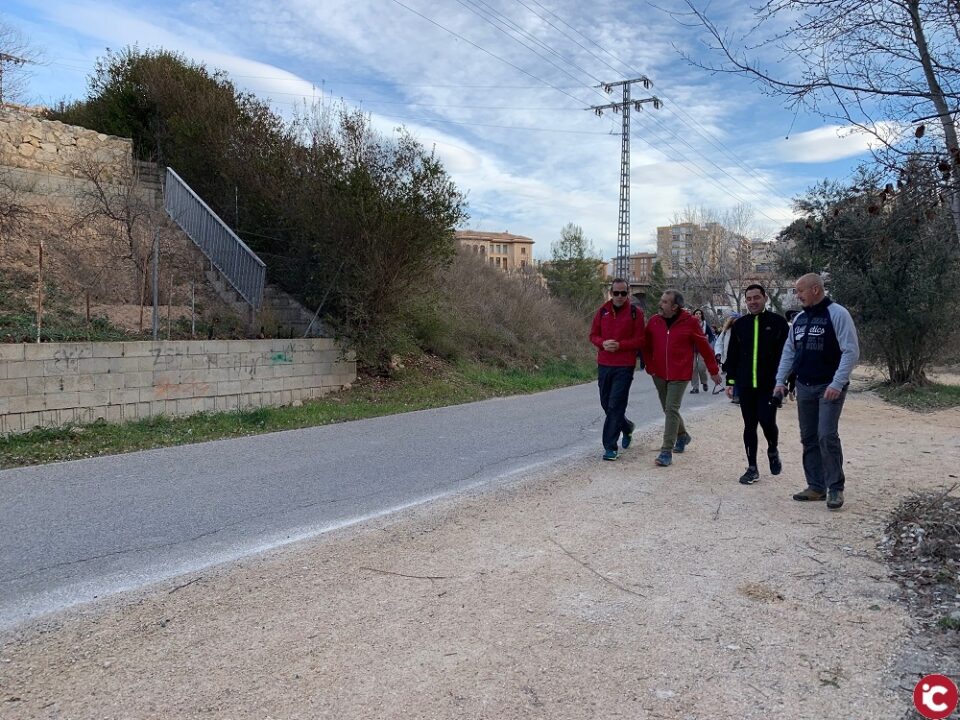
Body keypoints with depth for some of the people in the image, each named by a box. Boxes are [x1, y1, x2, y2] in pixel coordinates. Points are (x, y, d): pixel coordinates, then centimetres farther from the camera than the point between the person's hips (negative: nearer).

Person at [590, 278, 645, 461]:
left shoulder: (635, 312, -3)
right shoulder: (603, 311, 8)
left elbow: (640, 341, -6)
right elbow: (593, 335, 11)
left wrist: (619, 345, -19)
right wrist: (603, 343, -10)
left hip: (624, 367, -5)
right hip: (603, 365, 5)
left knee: (615, 406, -7)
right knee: (606, 404, 14)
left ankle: (610, 447, -1)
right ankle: (627, 427, 41)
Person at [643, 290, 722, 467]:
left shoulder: (690, 322, -9)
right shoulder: (654, 321, 1)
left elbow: (704, 347, -3)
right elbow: (646, 345, 12)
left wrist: (713, 370, 2)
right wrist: (650, 366, 4)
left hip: (680, 375, -5)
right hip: (659, 374, 5)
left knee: (671, 409, -12)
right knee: (668, 409, 17)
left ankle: (667, 451, -10)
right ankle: (682, 436, 41)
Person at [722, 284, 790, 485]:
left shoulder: (778, 322, -1)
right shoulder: (740, 325, 10)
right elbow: (732, 355, 13)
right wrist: (731, 381, 9)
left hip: (769, 385, -3)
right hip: (745, 385, 3)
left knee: (767, 421, -9)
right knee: (749, 426, 7)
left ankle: (772, 451, 24)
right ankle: (752, 467, 17)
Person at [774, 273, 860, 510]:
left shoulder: (837, 314, -10)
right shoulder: (799, 319, 11)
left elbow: (851, 351, -15)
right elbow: (789, 351, 18)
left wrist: (837, 384, -21)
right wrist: (781, 380, 9)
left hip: (829, 388, -7)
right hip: (804, 387, 7)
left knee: (827, 436, -12)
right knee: (808, 438, 9)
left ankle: (836, 488, 0)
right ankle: (816, 486, 17)